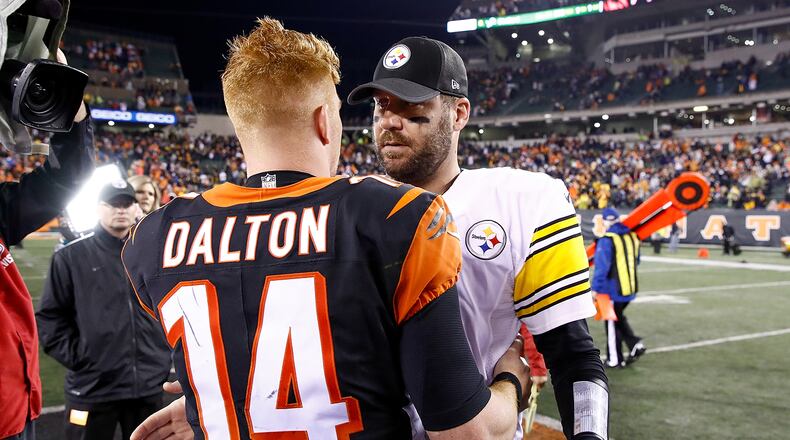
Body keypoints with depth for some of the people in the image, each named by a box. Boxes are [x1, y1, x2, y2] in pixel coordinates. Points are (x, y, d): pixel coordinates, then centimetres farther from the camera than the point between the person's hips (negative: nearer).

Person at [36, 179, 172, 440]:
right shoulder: (71, 257, 0)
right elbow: (49, 317, -1)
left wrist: (167, 352, 9)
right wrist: (76, 357, -8)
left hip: (149, 385, 3)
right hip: (92, 387, -3)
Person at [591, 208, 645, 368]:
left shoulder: (606, 240, -17)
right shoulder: (632, 236, 5)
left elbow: (601, 267, -18)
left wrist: (595, 288, -11)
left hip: (613, 290, -6)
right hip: (631, 288, 7)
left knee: (612, 322, 6)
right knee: (619, 317, 24)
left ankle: (614, 360, 13)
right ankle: (635, 344, 9)